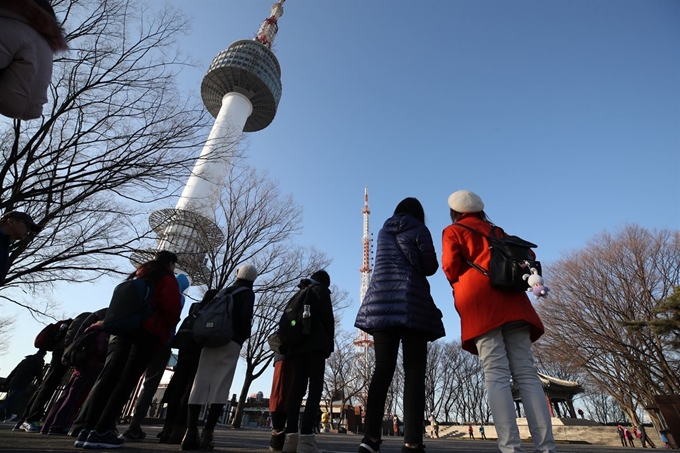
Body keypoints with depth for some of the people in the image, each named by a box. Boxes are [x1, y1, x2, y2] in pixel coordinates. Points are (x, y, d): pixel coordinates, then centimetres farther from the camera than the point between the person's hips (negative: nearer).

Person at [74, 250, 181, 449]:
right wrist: (169, 328, 6)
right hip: (147, 333, -6)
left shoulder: (137, 276, 24)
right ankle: (100, 432, -12)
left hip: (122, 329, 7)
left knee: (108, 378, 0)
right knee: (126, 381, -8)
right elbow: (171, 307, -10)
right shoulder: (167, 279, 2)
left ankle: (88, 430, -4)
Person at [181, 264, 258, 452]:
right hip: (231, 342, -5)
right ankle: (206, 434, -9)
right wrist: (246, 335, 4)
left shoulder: (223, 292, 20)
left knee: (200, 385, 2)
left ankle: (191, 433, 1)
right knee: (220, 388, -4)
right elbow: (245, 317, -13)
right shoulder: (247, 293, 2)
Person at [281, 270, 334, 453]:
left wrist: (291, 342, 17)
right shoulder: (321, 290, 6)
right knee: (315, 389, -8)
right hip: (315, 344, -6)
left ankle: (291, 436, -2)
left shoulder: (299, 293, 24)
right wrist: (329, 344, 1)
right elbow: (327, 318, -4)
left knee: (297, 388, 3)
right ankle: (305, 438, -17)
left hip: (297, 345, 6)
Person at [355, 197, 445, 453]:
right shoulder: (419, 230, 7)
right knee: (414, 372, -2)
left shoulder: (383, 232, 20)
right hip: (412, 303, -4)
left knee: (382, 370, 2)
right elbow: (430, 267, 4)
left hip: (381, 302, 4)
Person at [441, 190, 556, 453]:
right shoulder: (496, 232, 26)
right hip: (512, 302, 5)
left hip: (480, 303, -4)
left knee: (496, 375, -10)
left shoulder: (453, 231, 11)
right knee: (526, 374, 0)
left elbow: (451, 266, -2)